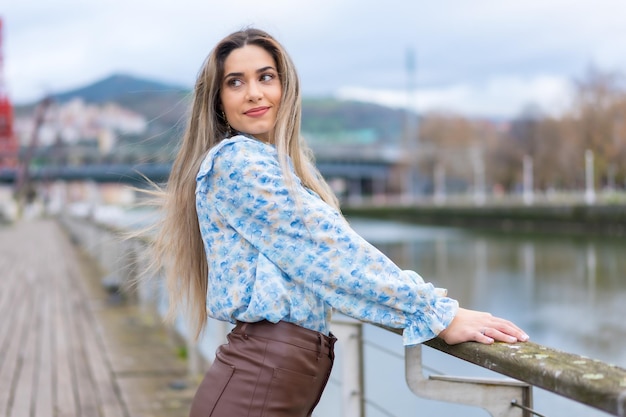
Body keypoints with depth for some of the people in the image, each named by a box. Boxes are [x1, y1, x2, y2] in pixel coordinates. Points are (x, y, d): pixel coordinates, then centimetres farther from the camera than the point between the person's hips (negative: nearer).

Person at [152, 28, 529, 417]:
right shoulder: (236, 160, -12)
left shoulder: (276, 165, 16)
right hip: (256, 383, -9)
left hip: (288, 369, 9)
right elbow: (330, 252, -17)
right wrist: (440, 313, -16)